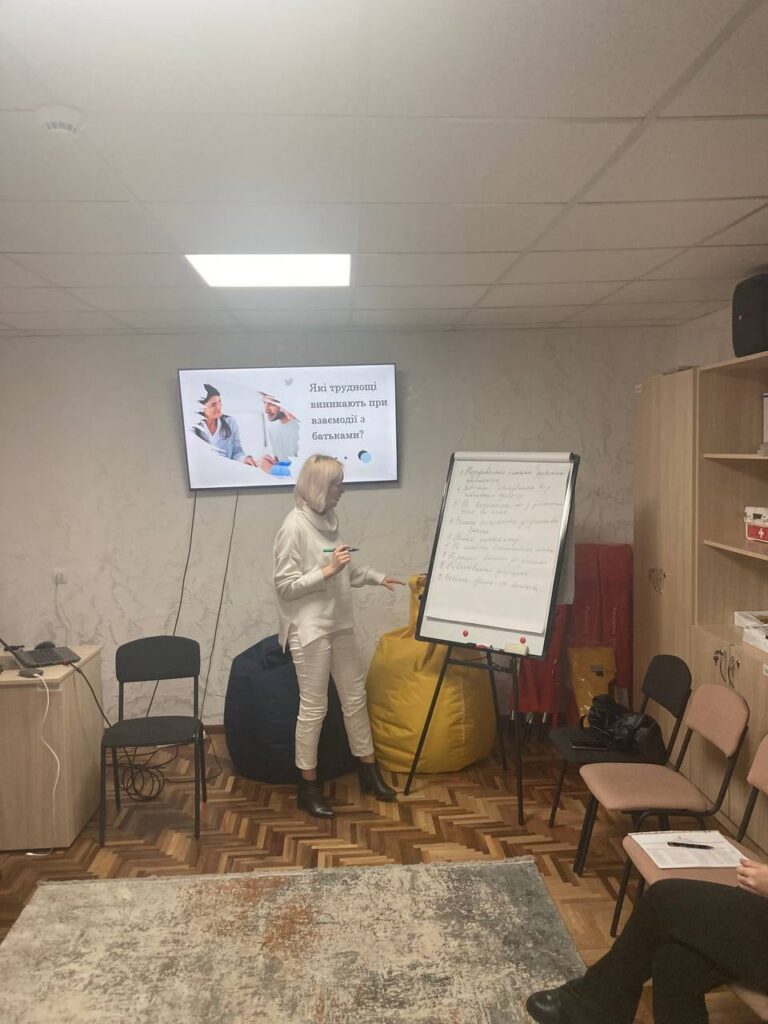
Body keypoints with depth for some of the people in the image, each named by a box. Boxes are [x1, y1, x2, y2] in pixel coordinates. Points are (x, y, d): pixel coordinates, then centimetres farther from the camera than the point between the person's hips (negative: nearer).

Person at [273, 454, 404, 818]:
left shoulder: (327, 519, 7)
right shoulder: (294, 527, -18)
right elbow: (285, 585, -19)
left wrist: (376, 577, 23)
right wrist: (327, 570, -24)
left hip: (339, 624, 9)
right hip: (310, 630, -8)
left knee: (355, 696, 16)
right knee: (314, 707, 2)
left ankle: (368, 770, 32)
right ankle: (308, 785, 19)